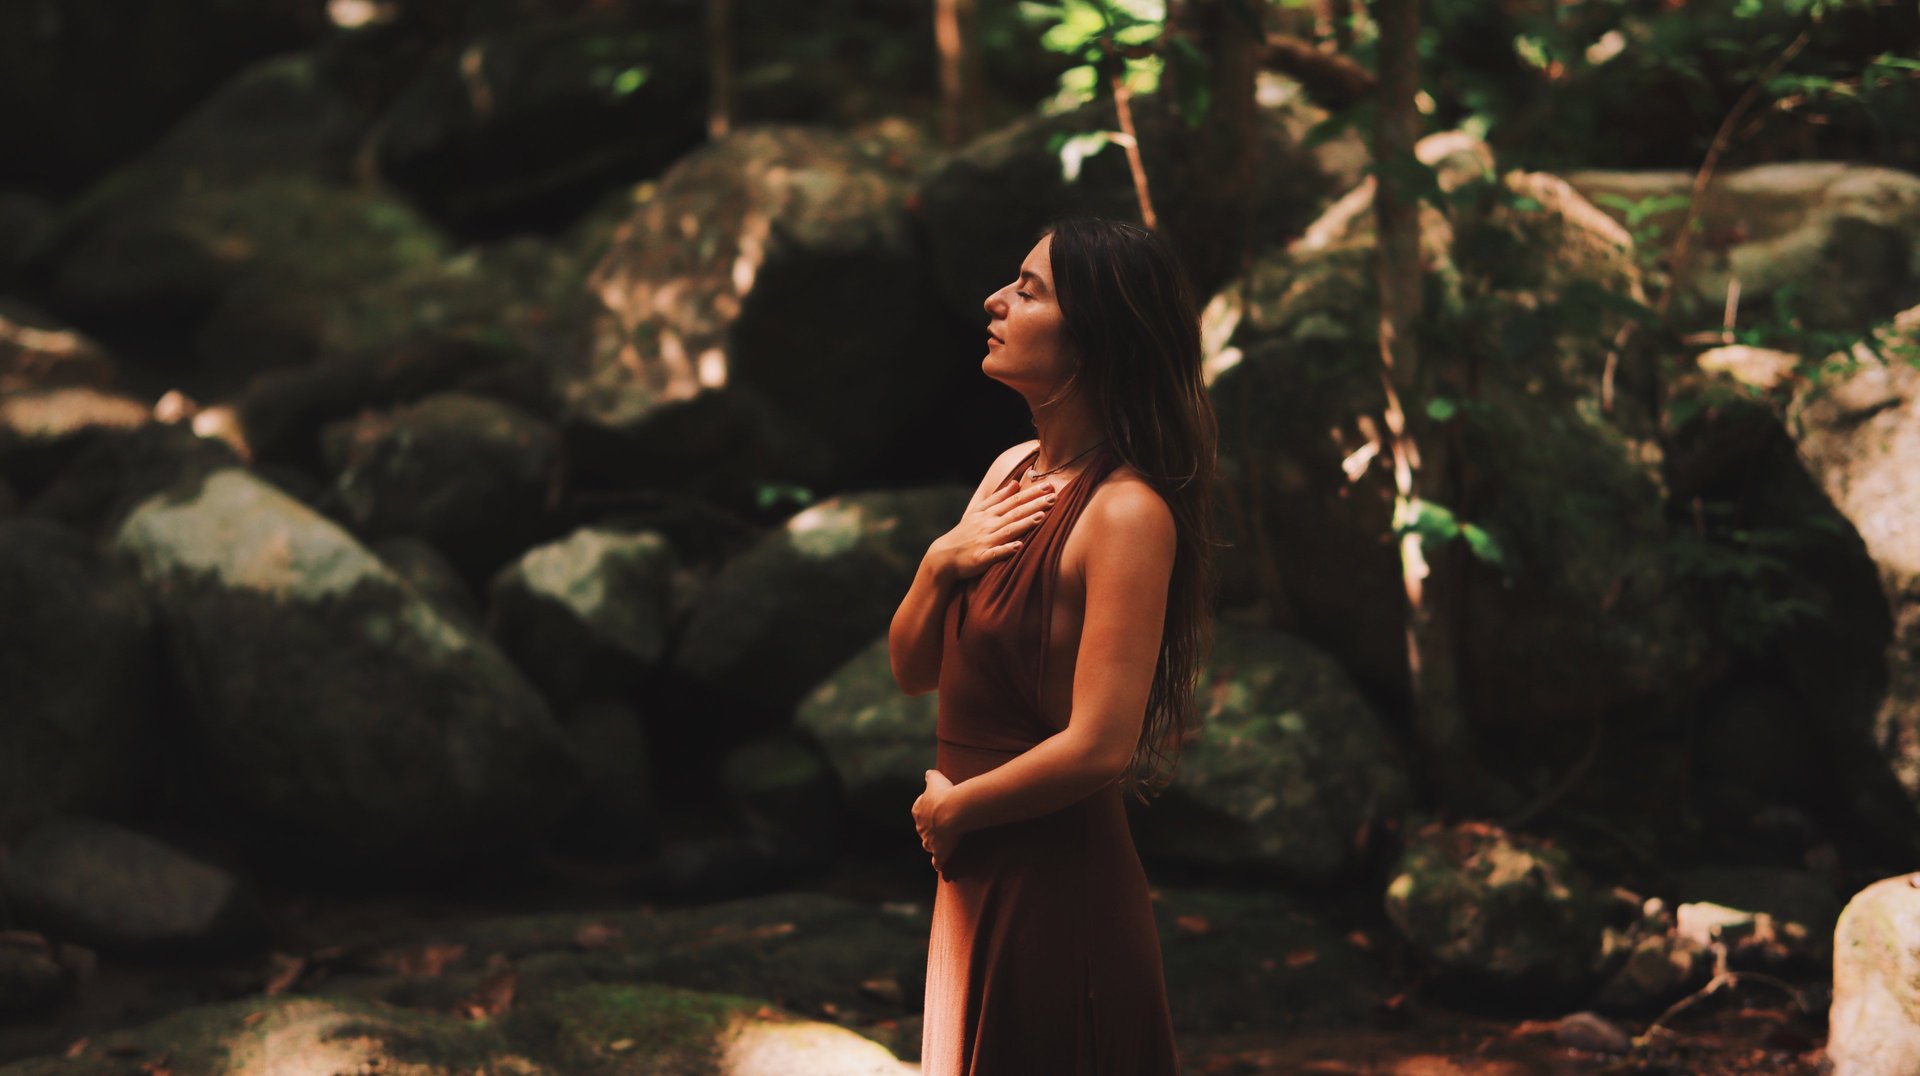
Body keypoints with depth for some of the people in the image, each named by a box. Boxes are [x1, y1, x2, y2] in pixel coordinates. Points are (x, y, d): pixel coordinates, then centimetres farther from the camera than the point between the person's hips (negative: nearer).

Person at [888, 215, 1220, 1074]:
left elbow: (1099, 747, -25)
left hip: (1058, 886, -8)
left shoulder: (1127, 512, -20)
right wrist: (939, 566, -9)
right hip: (975, 878, 8)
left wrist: (951, 809, -10)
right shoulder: (1015, 470, 6)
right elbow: (912, 669, 11)